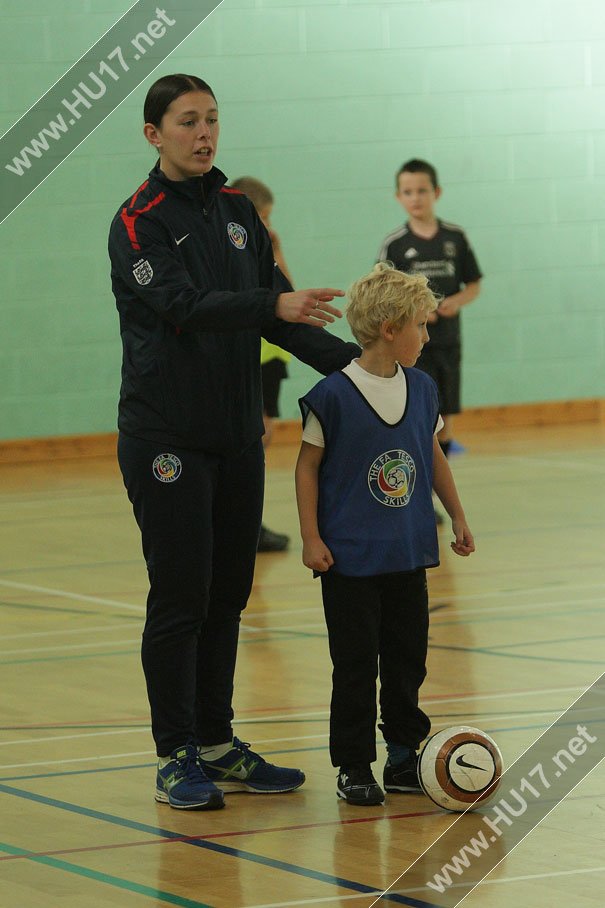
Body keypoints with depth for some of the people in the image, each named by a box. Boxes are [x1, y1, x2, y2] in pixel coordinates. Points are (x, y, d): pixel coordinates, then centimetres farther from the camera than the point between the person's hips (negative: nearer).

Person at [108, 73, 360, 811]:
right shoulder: (139, 222, -9)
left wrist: (349, 360, 2)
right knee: (181, 596, -4)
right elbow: (185, 306, -24)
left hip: (237, 434, 6)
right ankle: (176, 758, 3)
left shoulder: (236, 211, 11)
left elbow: (273, 314, 13)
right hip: (167, 438, -6)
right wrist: (275, 306, -36)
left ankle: (219, 745, 18)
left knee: (228, 593, 10)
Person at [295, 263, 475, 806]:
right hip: (350, 558, -5)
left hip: (408, 554, 5)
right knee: (356, 664, 0)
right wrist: (311, 538, -10)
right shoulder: (334, 396, -13)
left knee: (407, 658, 10)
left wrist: (458, 517, 20)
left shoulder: (422, 390, 4)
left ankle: (404, 756, 21)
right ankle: (354, 767, 8)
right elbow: (308, 466, -7)